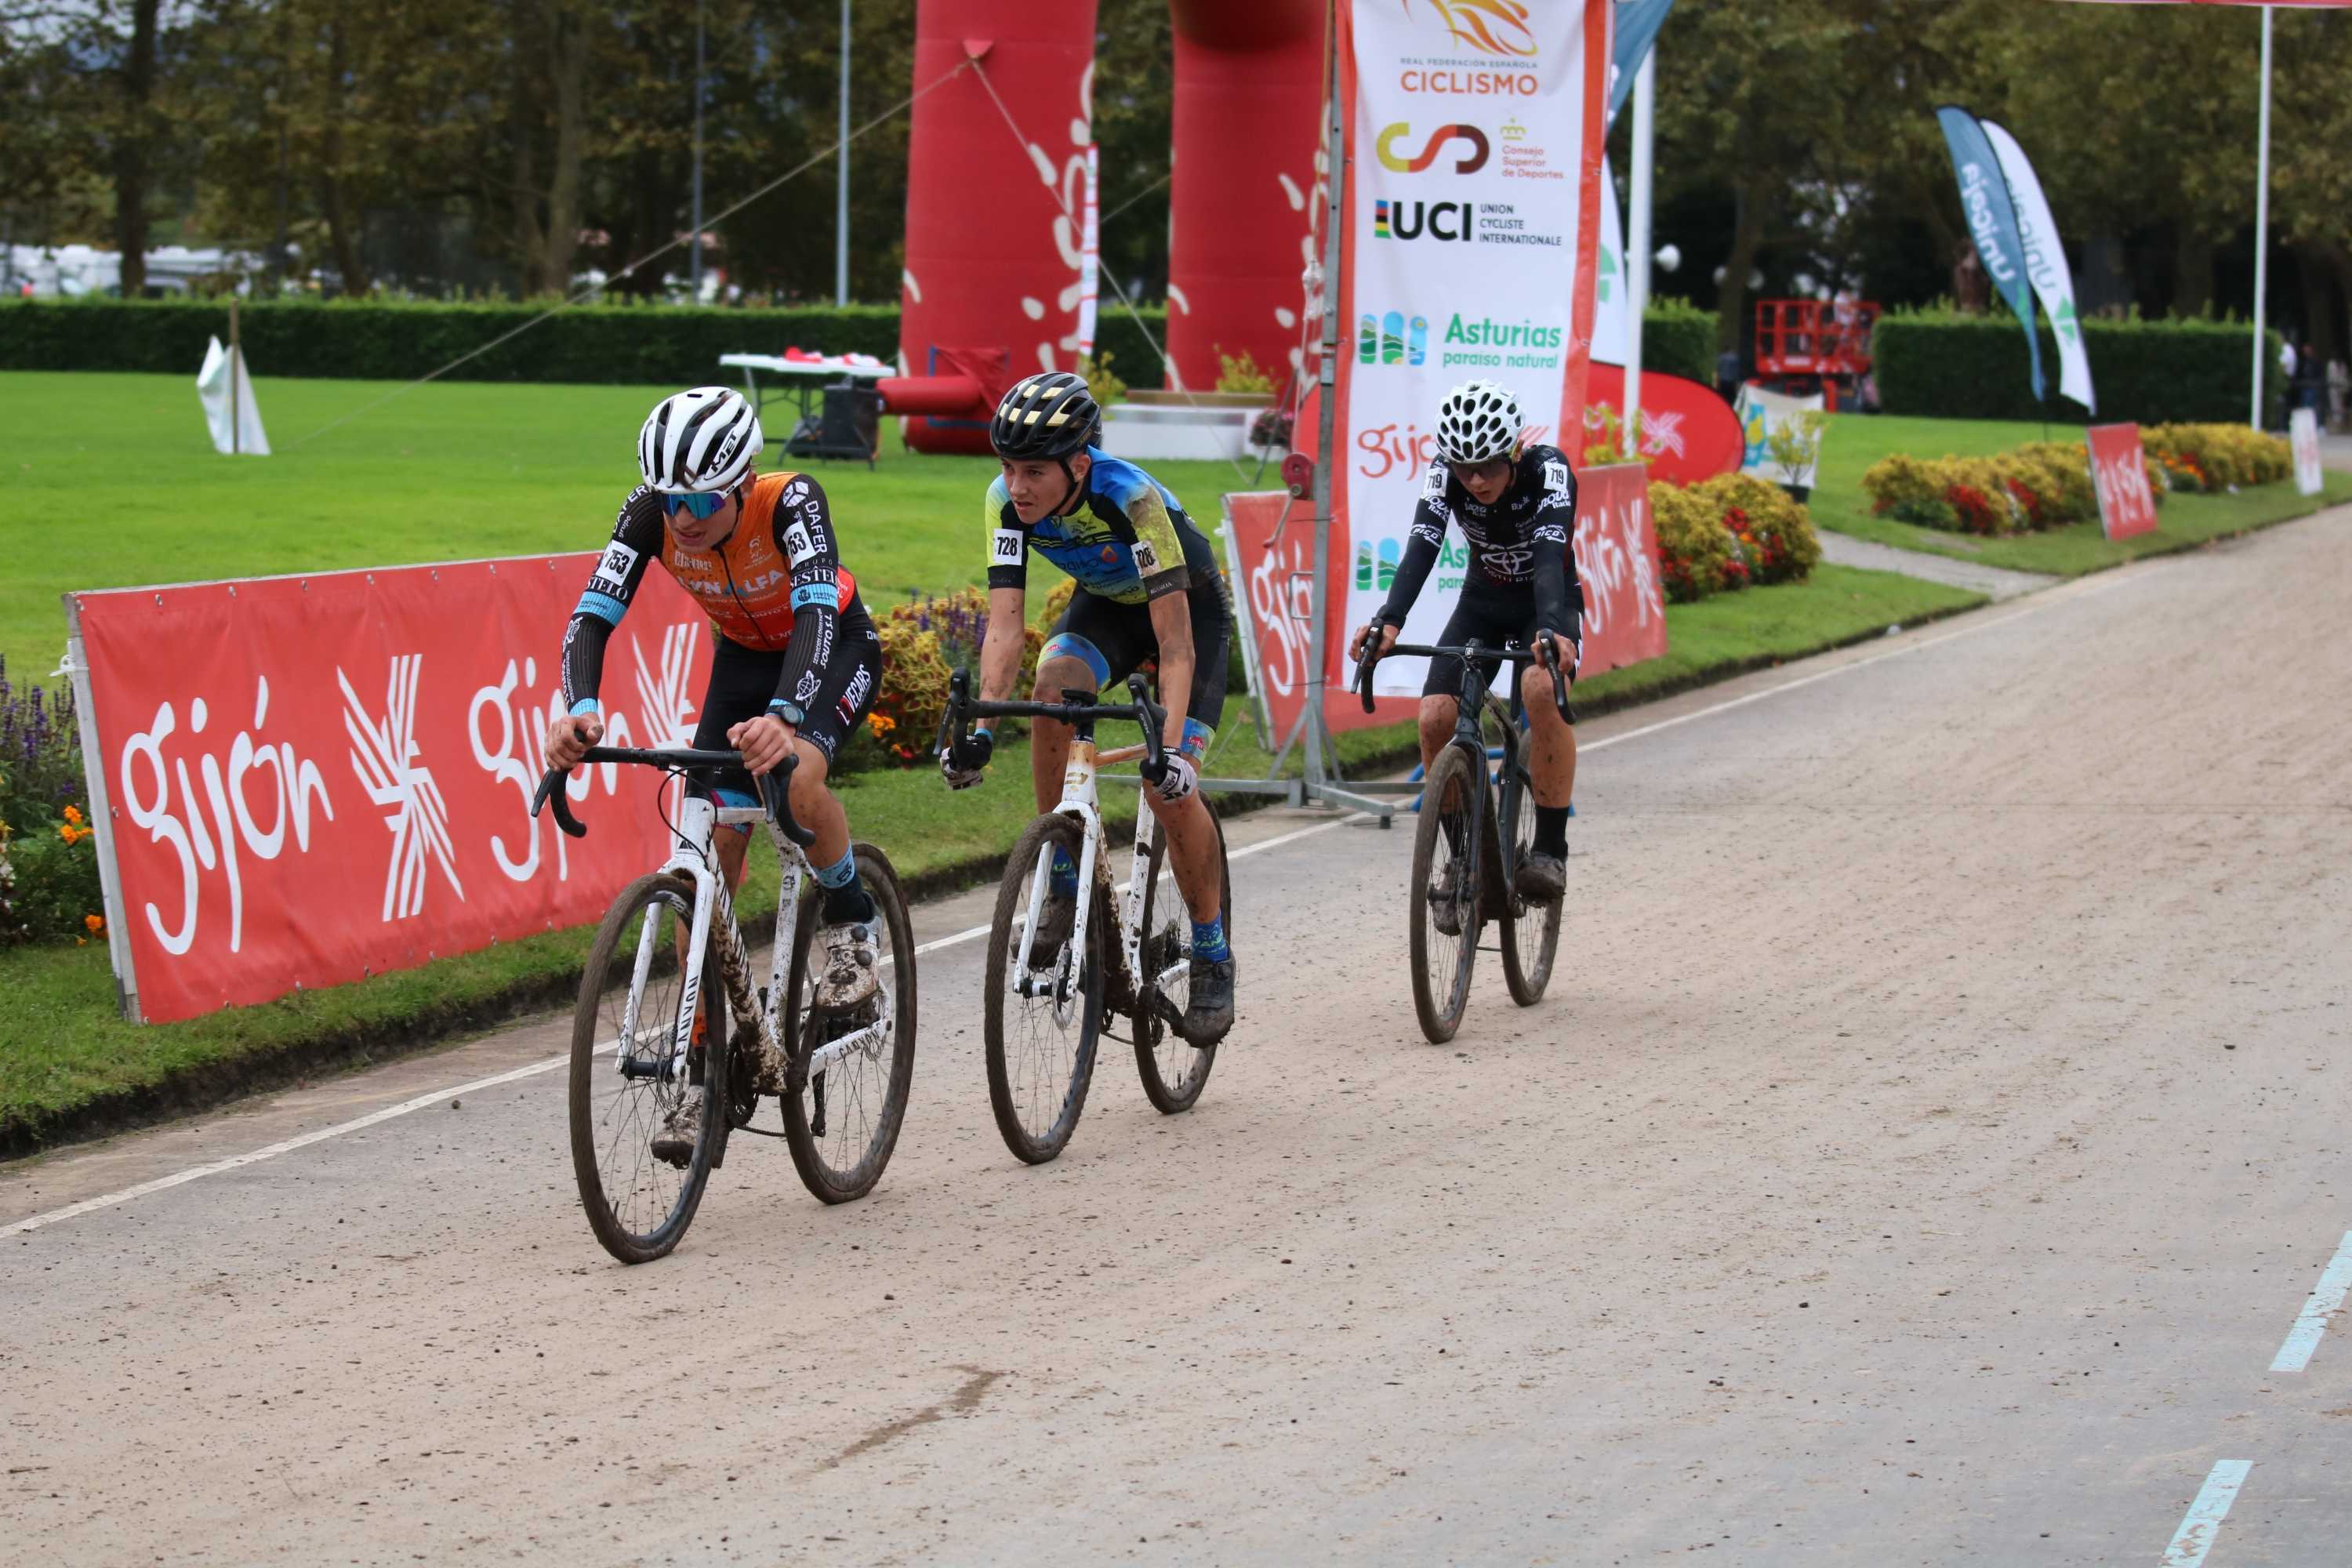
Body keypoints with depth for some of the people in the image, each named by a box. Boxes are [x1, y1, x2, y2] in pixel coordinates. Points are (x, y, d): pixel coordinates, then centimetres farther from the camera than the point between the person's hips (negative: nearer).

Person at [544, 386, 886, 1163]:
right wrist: (579, 708, -50)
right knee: (709, 858, -6)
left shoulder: (790, 501, -35)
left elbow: (816, 613, -47)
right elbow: (592, 616, -30)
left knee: (796, 778, -35)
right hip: (743, 658, 4)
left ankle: (853, 925, -6)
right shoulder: (651, 513, -25)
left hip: (832, 649, -4)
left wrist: (783, 716, -64)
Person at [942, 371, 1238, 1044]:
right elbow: (1005, 622, -28)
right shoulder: (1007, 500, -25)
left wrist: (1170, 745, -48)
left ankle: (1213, 958, 3)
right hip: (1106, 604, 4)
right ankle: (1065, 882, -15)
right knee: (1053, 685, -29)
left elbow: (1175, 642, -39)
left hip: (1188, 608, -4)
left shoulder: (1130, 497, -37)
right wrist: (981, 728, -40)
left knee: (1170, 789, -17)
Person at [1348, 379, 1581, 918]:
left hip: (1548, 603, -3)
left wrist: (1553, 631, -60)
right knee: (1435, 719, -18)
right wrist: (1388, 622, -51)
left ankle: (1551, 848, -24)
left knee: (1542, 689, -35)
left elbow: (1550, 555, -43)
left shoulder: (1549, 470, -28)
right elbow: (1422, 548, -33)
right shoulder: (1444, 474, -20)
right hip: (1483, 603, 3)